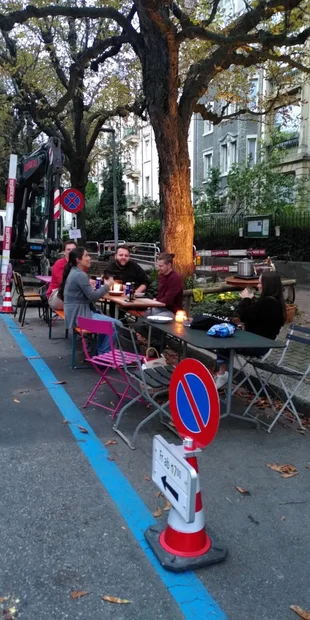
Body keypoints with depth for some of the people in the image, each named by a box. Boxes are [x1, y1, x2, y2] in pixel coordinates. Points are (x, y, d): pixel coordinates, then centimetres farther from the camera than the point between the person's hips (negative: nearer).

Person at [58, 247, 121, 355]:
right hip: (80, 315, -11)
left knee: (107, 321, 27)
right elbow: (93, 297, -17)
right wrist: (107, 285, -5)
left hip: (76, 313, 11)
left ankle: (100, 352, 28)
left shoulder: (74, 272, 14)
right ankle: (104, 354, 6)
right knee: (116, 325, -9)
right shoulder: (80, 275, -17)